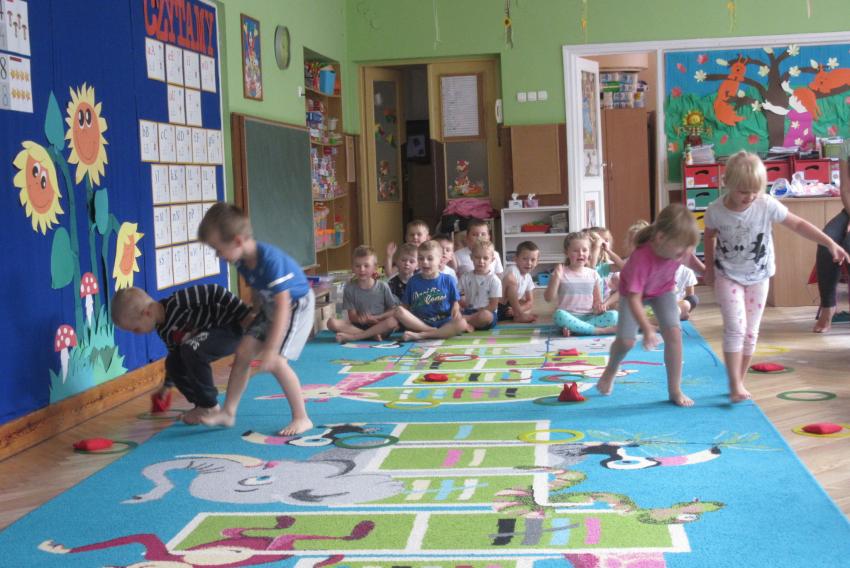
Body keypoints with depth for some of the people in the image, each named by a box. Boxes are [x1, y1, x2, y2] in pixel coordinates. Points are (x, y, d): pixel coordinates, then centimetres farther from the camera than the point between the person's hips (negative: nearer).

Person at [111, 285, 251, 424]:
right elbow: (176, 355, 19)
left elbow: (215, 292, -27)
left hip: (231, 327, -9)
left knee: (191, 350, -28)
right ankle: (202, 404, 11)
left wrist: (246, 316, -29)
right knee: (173, 362, 1)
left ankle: (210, 407, -13)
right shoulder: (163, 331, 2)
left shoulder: (178, 302, -27)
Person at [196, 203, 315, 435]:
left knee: (276, 361, -18)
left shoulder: (270, 259, -35)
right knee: (243, 351, 2)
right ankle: (228, 412, 13)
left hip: (296, 305, -8)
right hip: (270, 307, 8)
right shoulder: (242, 260, -10)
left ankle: (302, 418, -4)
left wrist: (270, 349, -37)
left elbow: (283, 306, -36)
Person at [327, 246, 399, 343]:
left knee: (393, 321, -34)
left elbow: (393, 310, 0)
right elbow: (352, 316, -3)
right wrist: (360, 318, -26)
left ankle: (353, 336, -31)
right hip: (359, 326, 1)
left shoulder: (382, 286, 0)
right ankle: (372, 335, -29)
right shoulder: (349, 288, 1)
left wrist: (375, 318, -14)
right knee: (332, 322, -24)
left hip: (380, 326, -1)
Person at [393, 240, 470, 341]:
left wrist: (456, 310, -14)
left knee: (461, 323, -30)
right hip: (419, 323, 1)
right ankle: (440, 332, -24)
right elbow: (405, 305, 8)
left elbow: (455, 302, 9)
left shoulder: (448, 280, 4)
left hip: (443, 323, -1)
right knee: (399, 311, -25)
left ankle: (420, 335, -30)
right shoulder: (413, 281, 6)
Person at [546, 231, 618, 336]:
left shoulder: (593, 274, 7)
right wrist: (556, 278, -17)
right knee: (559, 315, -37)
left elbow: (597, 300, 12)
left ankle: (574, 329, -24)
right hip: (570, 317, -2)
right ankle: (601, 330, -29)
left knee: (614, 315, -24)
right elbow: (549, 298, -4)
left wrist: (598, 306, -12)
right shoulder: (561, 272, 1)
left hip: (589, 317, 2)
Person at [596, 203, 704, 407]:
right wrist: (647, 329, -44)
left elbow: (689, 259, 0)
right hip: (634, 291, -3)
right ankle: (610, 371, 28)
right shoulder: (641, 258, -43)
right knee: (626, 340, -9)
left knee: (674, 333, -14)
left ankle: (675, 390, -2)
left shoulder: (679, 248, -28)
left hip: (663, 290, 3)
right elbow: (633, 299, -39)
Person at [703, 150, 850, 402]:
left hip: (758, 276, 2)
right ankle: (735, 385, -6)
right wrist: (709, 268, 9)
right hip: (728, 276, -2)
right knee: (736, 328, -13)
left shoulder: (767, 205, -20)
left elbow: (798, 224, -13)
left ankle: (738, 383, 18)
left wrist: (830, 243, -19)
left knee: (751, 332, 6)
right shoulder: (715, 211, -18)